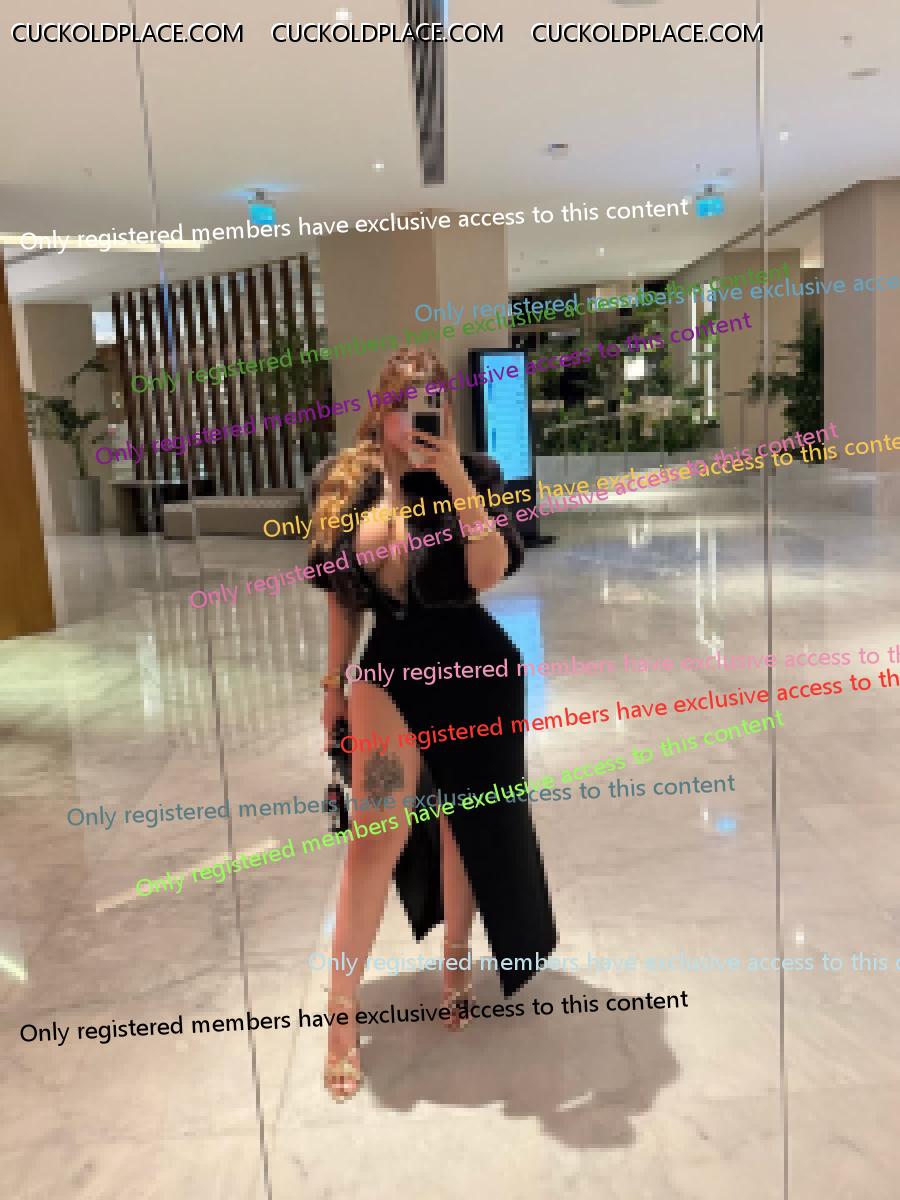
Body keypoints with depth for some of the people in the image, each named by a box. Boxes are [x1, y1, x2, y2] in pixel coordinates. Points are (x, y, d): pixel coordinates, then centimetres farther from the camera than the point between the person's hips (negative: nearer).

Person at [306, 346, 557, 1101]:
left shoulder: (476, 474, -6)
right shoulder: (343, 482, -1)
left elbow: (490, 574, -18)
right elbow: (342, 594, 7)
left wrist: (457, 483, -24)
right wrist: (333, 684, 10)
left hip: (476, 671, 0)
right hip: (389, 671, 1)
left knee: (468, 823, 13)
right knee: (376, 838, -5)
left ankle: (457, 959, 38)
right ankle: (341, 1010, 11)